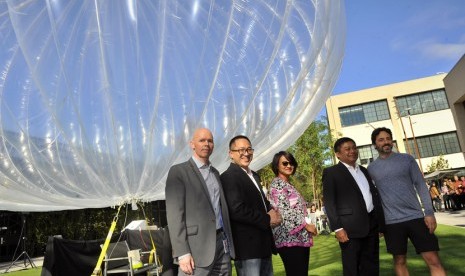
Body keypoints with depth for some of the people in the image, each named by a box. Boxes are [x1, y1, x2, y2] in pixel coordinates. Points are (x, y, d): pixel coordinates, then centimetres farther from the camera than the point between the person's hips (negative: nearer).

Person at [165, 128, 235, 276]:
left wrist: (229, 241, 11)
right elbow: (174, 214, -10)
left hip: (222, 244, 6)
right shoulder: (178, 171, -3)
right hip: (197, 247, -6)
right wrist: (182, 253, -17)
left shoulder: (215, 173, 17)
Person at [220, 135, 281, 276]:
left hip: (263, 244, 9)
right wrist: (267, 220, -15)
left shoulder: (254, 175, 16)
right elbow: (237, 210, -25)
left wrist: (272, 211, -1)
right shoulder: (228, 176, -15)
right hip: (247, 246, -9)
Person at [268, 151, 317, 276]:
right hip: (290, 238, -9)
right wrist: (306, 225, -12)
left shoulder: (288, 185, 19)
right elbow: (284, 211, -17)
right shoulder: (277, 184, -8)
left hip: (301, 237, 9)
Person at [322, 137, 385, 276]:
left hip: (372, 224, 6)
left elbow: (374, 194, 19)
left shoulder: (363, 170, 19)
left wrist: (381, 222, 13)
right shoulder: (331, 172, -2)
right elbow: (329, 202, -9)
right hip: (351, 227, -6)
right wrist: (337, 228, -17)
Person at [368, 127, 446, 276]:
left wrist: (429, 212, -5)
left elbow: (421, 186, 2)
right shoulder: (371, 168, 4)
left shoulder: (407, 159, 4)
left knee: (434, 261, -1)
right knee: (400, 261, 9)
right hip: (391, 222, 0)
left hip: (416, 217, 0)